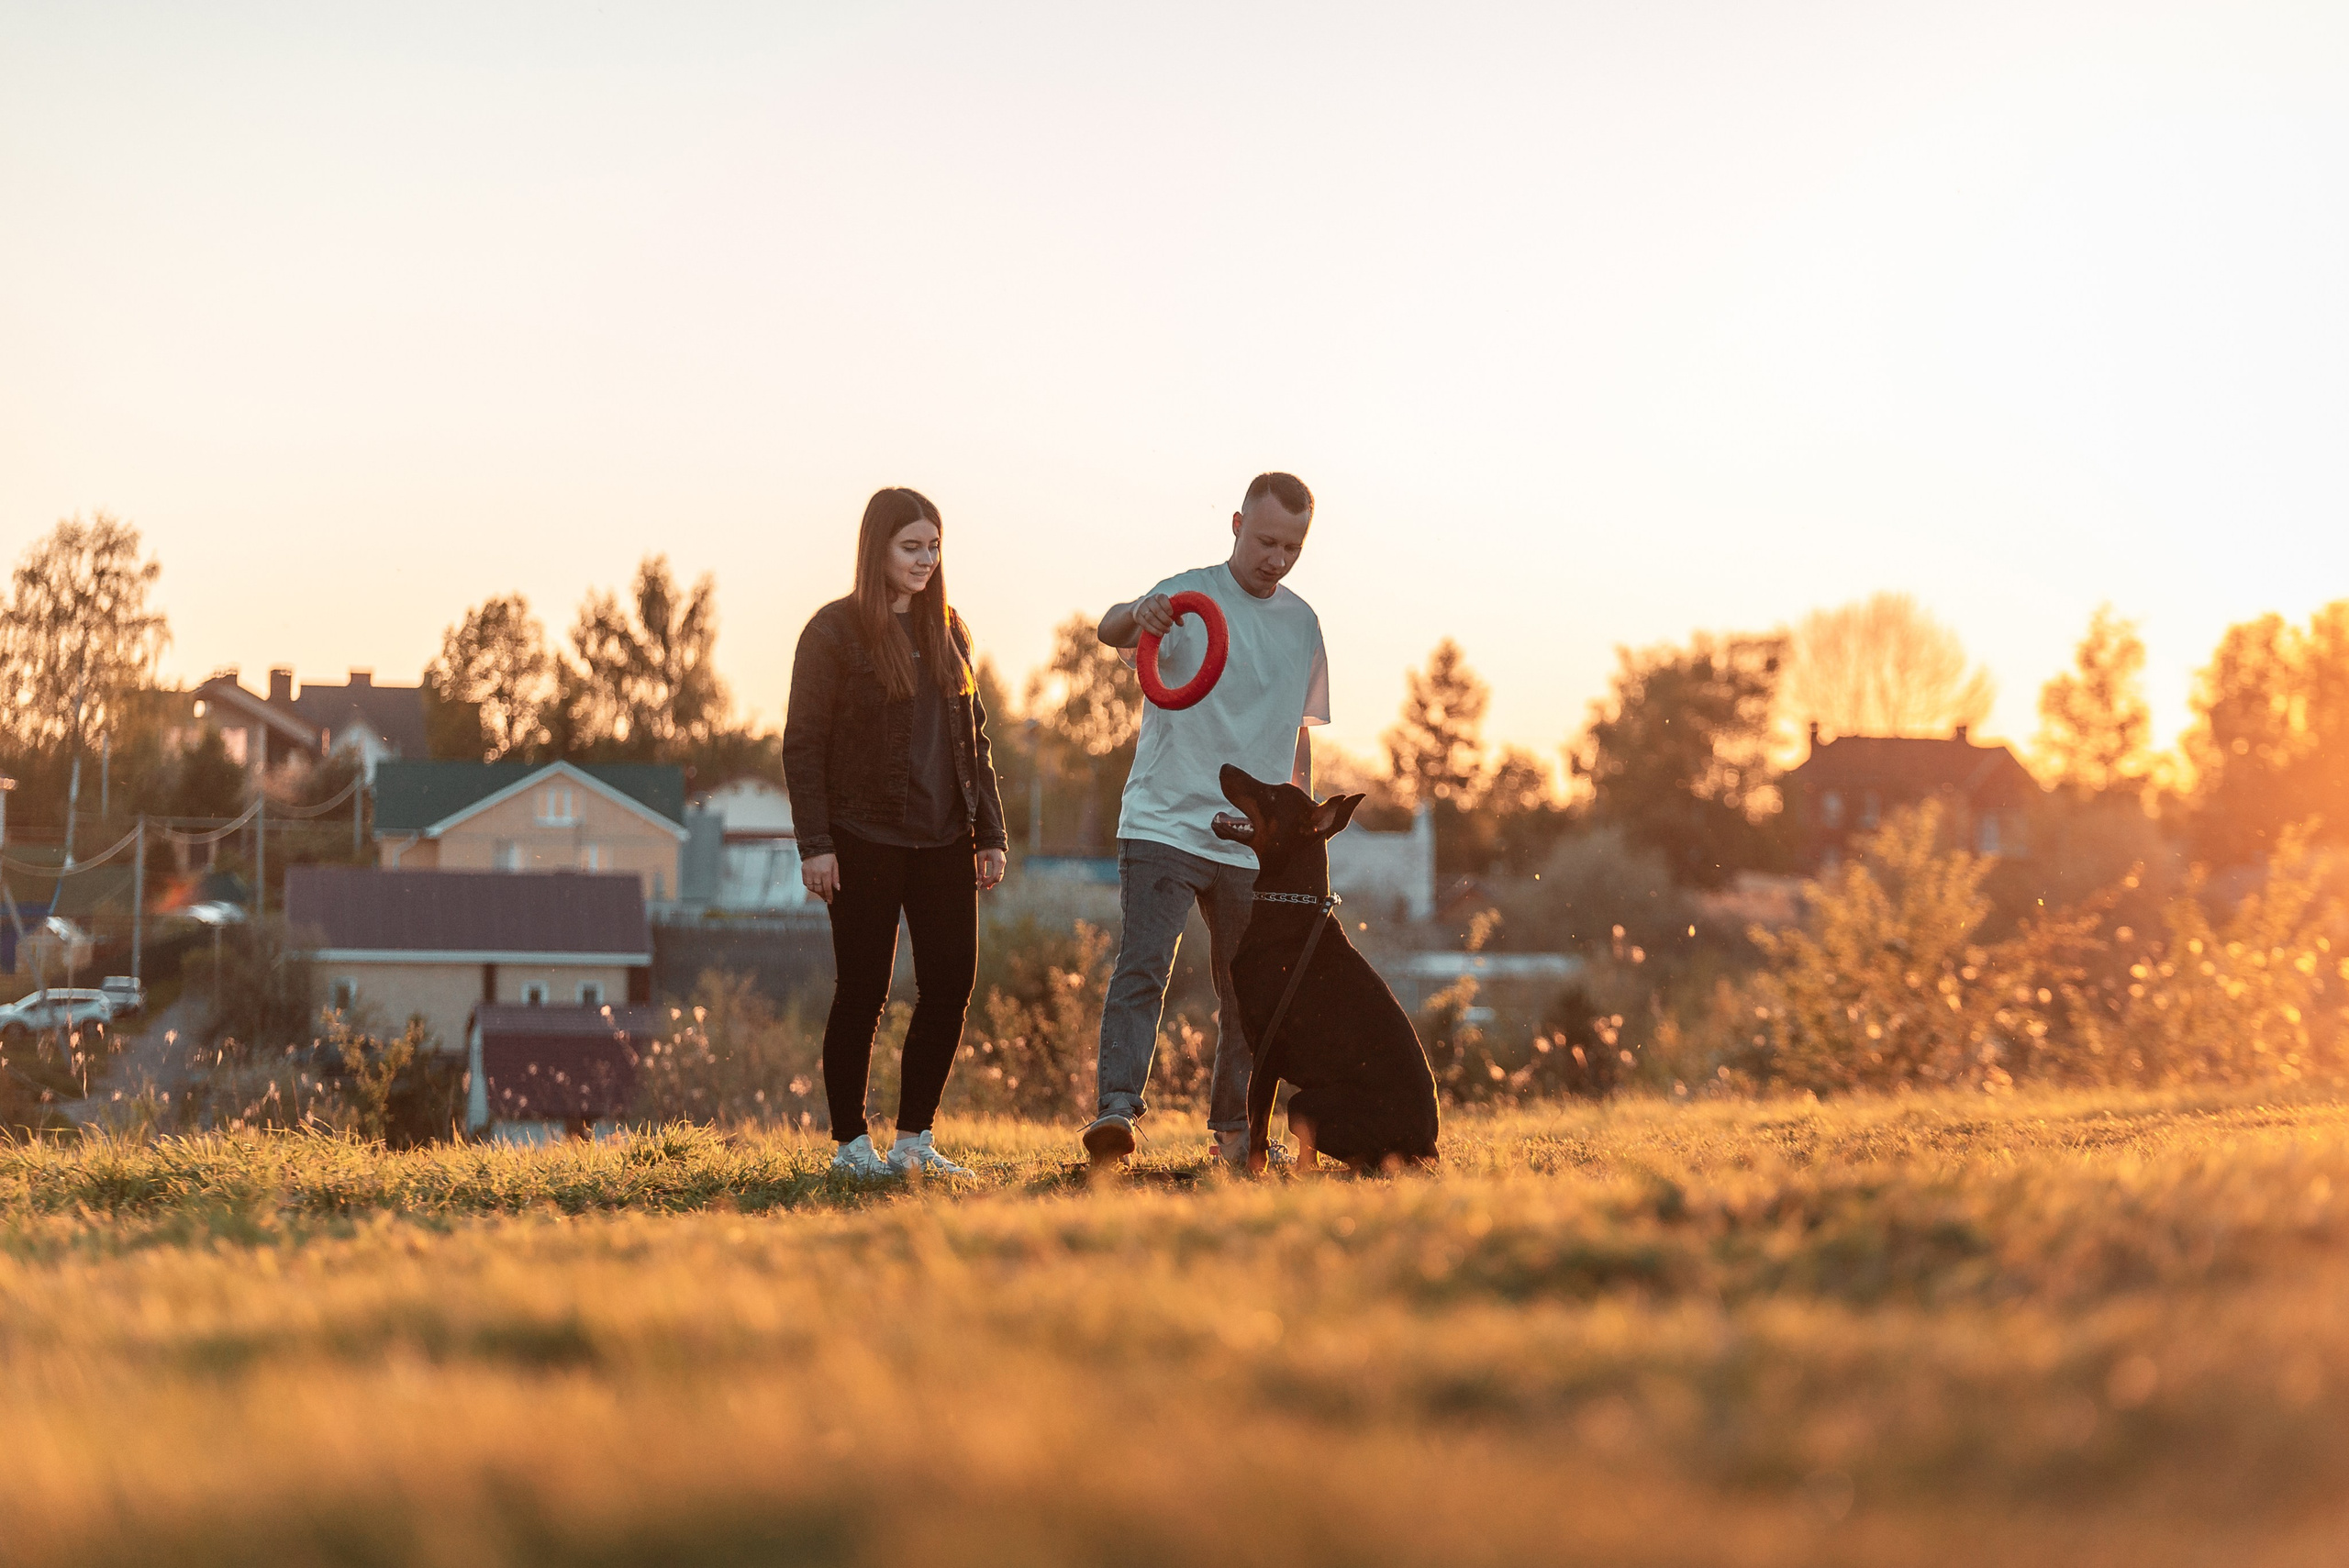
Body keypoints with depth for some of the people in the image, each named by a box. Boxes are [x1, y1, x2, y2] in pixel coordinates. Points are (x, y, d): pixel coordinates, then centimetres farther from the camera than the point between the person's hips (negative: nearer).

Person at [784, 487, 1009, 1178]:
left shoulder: (946, 630, 13)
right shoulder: (835, 631, -4)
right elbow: (803, 743, -6)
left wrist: (989, 833, 10)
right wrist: (815, 843, -13)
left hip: (943, 840, 5)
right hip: (866, 842, -5)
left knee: (951, 984, 0)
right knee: (862, 992, -1)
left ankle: (914, 1139, 10)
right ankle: (851, 1142, 9)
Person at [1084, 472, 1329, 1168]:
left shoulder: (1302, 623, 12)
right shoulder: (1187, 599, -4)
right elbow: (1110, 629, -25)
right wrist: (1134, 616, -49)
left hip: (1254, 843, 5)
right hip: (1164, 823, -5)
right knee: (1142, 966, -18)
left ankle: (1233, 1128, 19)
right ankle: (1116, 1108, -24)